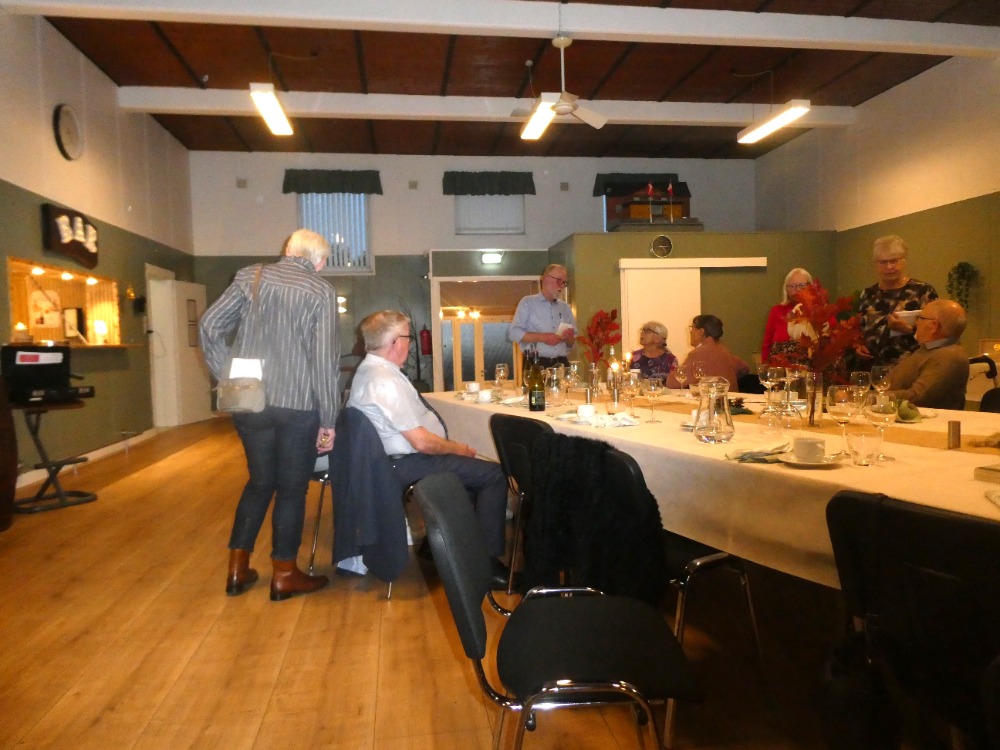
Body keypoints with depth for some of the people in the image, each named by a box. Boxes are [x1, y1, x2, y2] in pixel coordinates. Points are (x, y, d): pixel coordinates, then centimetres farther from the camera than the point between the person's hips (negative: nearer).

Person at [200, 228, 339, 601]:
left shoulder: (250, 276, 6)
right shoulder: (321, 291, -4)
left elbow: (209, 325, 1)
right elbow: (325, 360, -9)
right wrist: (328, 420, -4)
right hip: (297, 406, -4)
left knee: (260, 481, 20)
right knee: (292, 487, 10)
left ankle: (238, 568, 25)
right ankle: (284, 575, 20)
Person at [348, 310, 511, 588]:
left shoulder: (369, 369, 8)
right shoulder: (385, 381, -24)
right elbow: (422, 442, -25)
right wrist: (459, 448, -8)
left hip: (398, 457, 11)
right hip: (408, 464, -11)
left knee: (476, 469, 21)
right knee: (494, 475, -10)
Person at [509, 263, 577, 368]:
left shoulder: (565, 307, 18)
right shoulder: (527, 302, 4)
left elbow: (571, 344, 20)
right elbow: (514, 333, -6)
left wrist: (569, 338, -4)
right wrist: (542, 337, -15)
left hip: (561, 364, 4)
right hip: (536, 364, -4)